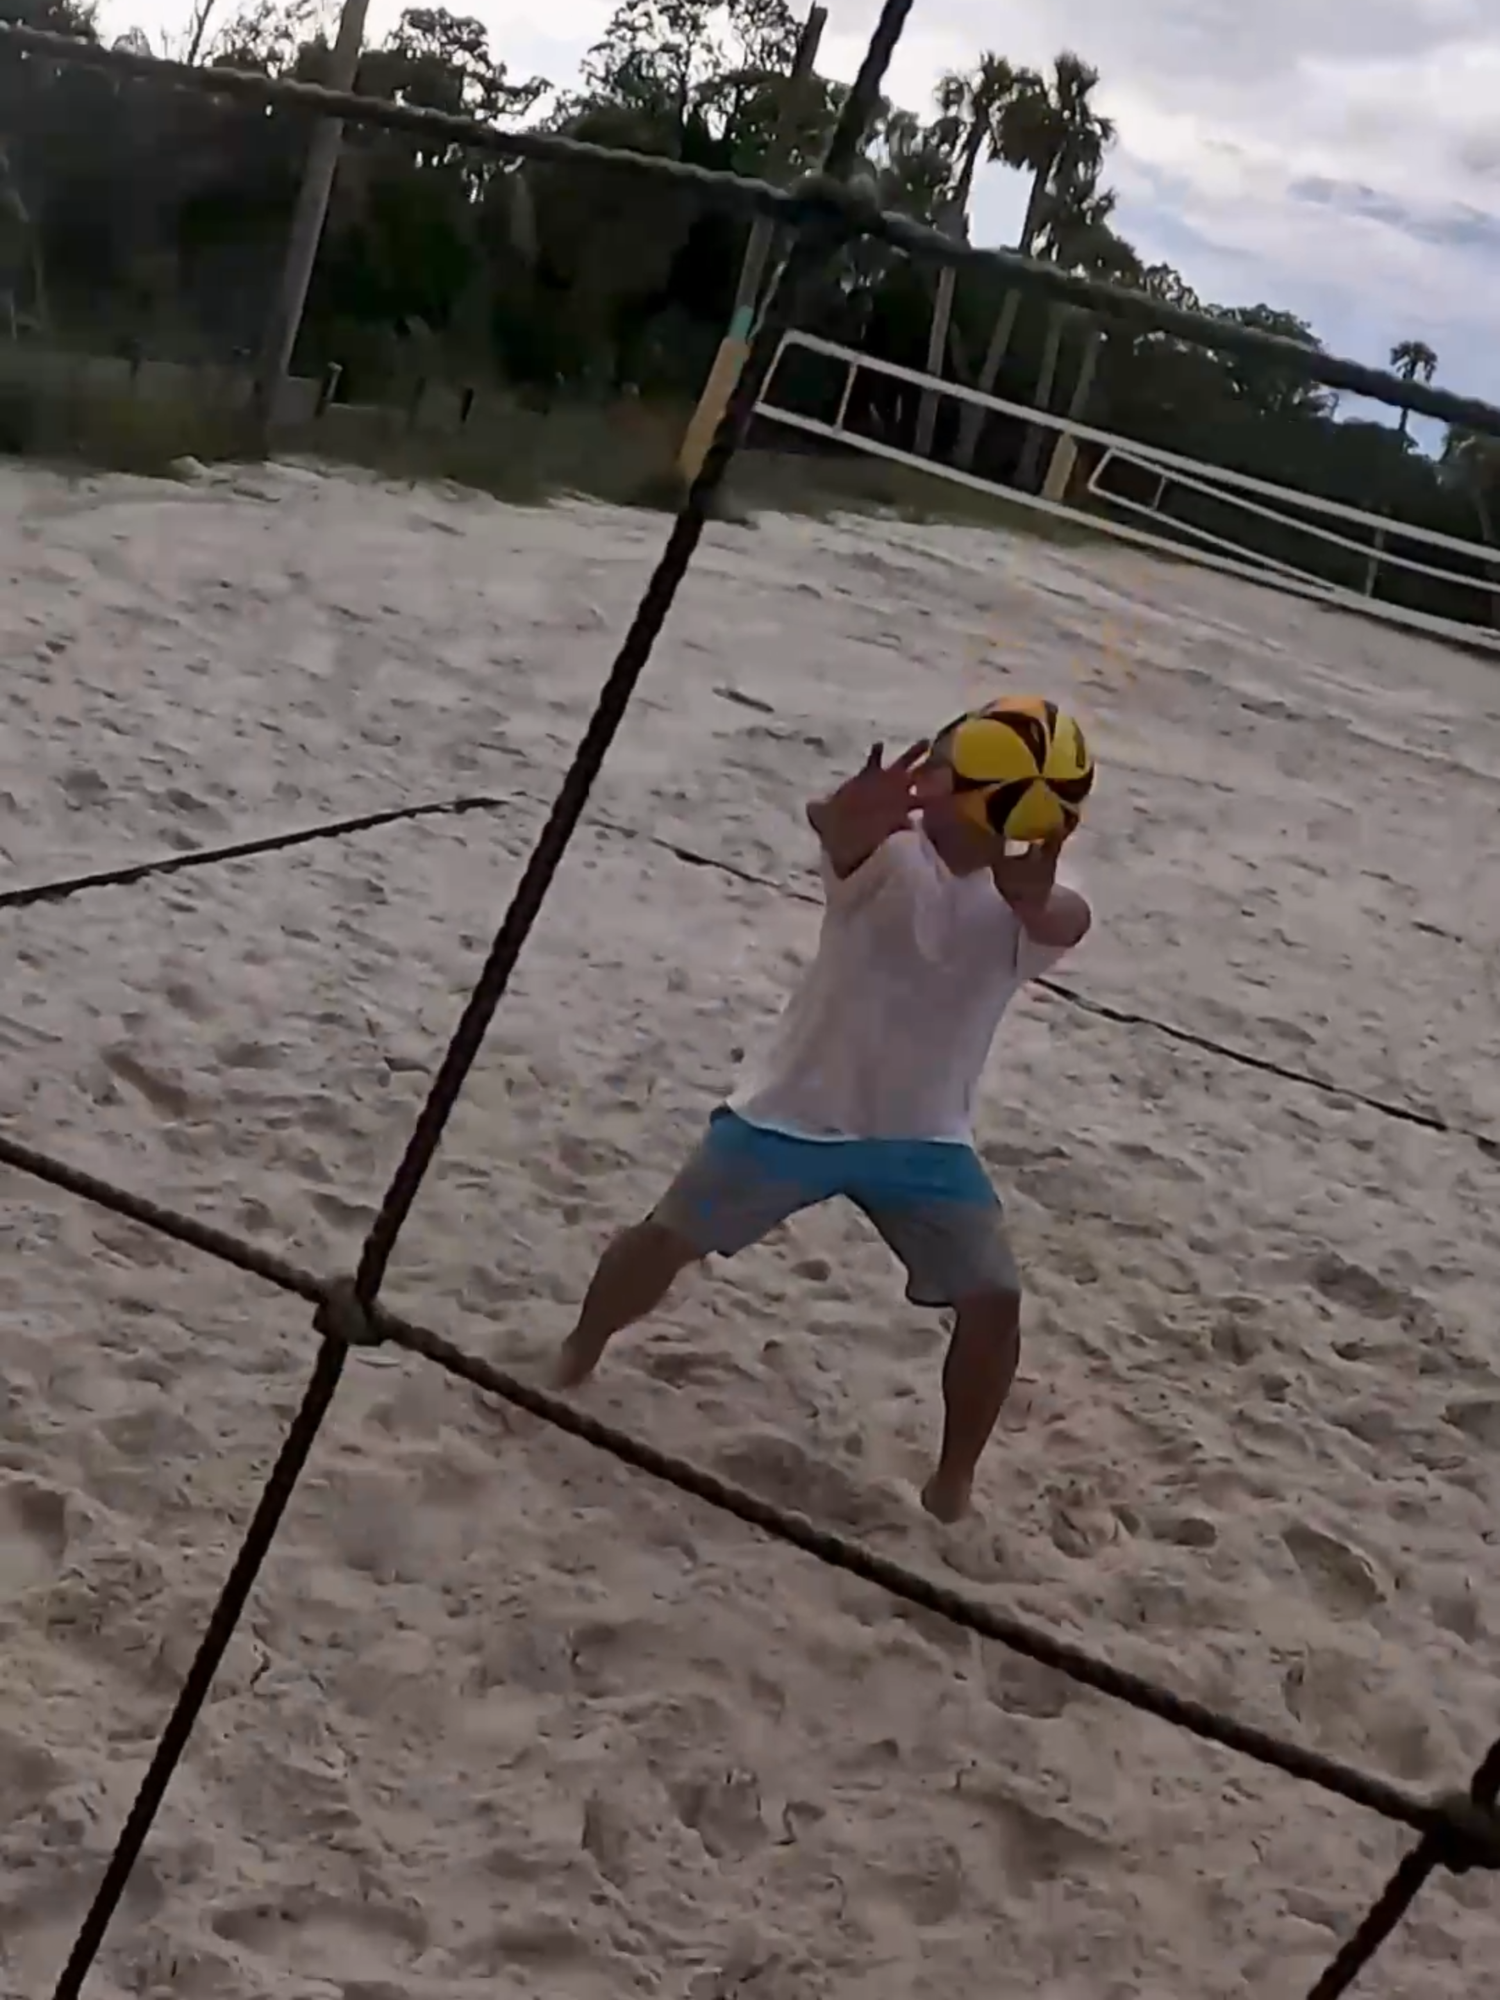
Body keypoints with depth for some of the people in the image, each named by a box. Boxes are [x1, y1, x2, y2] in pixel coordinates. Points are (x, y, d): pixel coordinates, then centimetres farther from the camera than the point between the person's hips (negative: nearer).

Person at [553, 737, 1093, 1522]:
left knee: (994, 1301, -10)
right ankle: (574, 1360, 31)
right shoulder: (887, 848, -18)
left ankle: (954, 1477, 14)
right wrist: (847, 816, -71)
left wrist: (1036, 898, -65)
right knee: (668, 1239, 1)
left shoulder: (1025, 892, -12)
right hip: (799, 1109, -2)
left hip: (925, 1139, 2)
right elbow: (838, 828, -44)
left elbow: (1067, 924, -39)